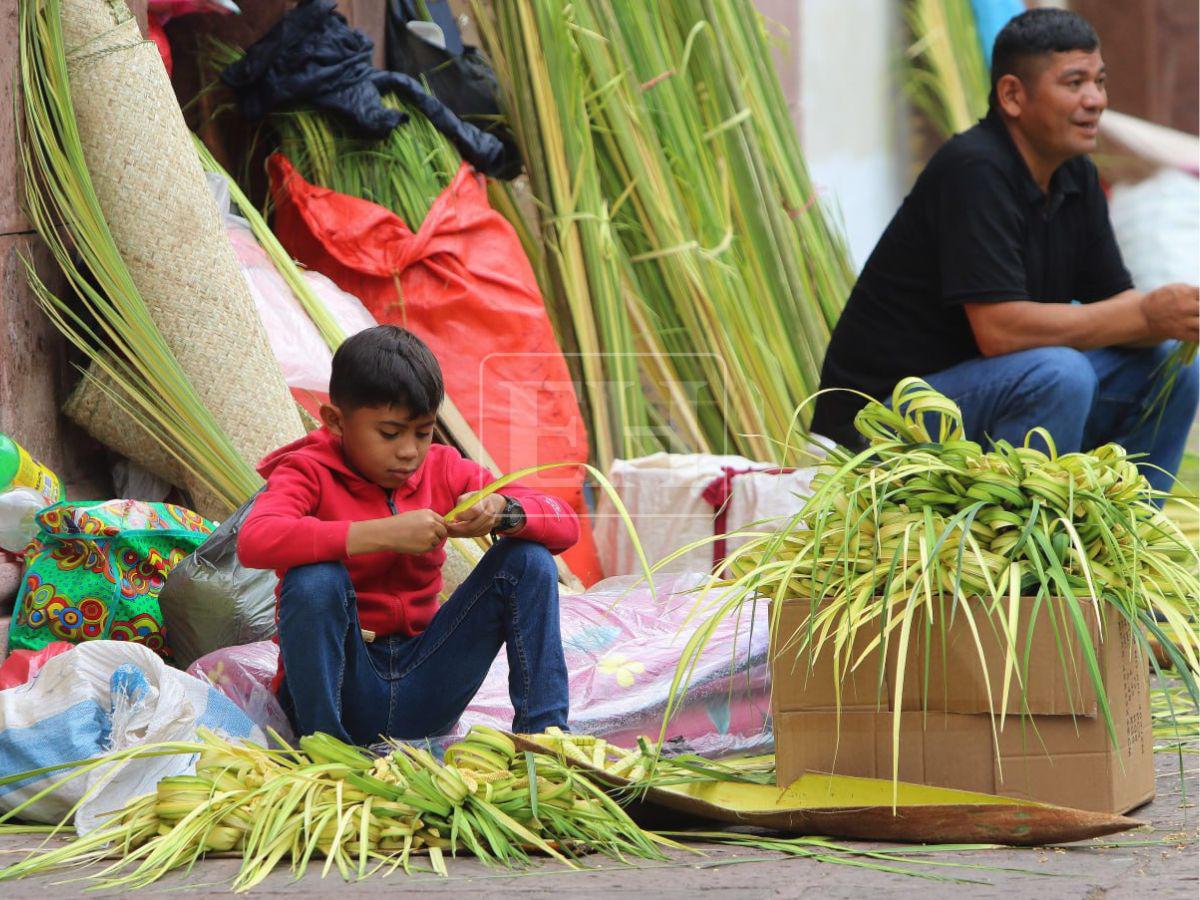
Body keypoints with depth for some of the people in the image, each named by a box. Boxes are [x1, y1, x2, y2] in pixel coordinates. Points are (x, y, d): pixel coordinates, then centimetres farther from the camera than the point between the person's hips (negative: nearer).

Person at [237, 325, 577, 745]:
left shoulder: (442, 470, 6)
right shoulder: (308, 473, -8)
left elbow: (565, 525, 2)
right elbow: (253, 541, -32)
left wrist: (503, 513, -22)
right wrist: (382, 534, -36)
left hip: (423, 689, 4)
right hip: (343, 688, -4)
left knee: (528, 558, -7)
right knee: (315, 579, -32)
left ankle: (543, 731, -11)